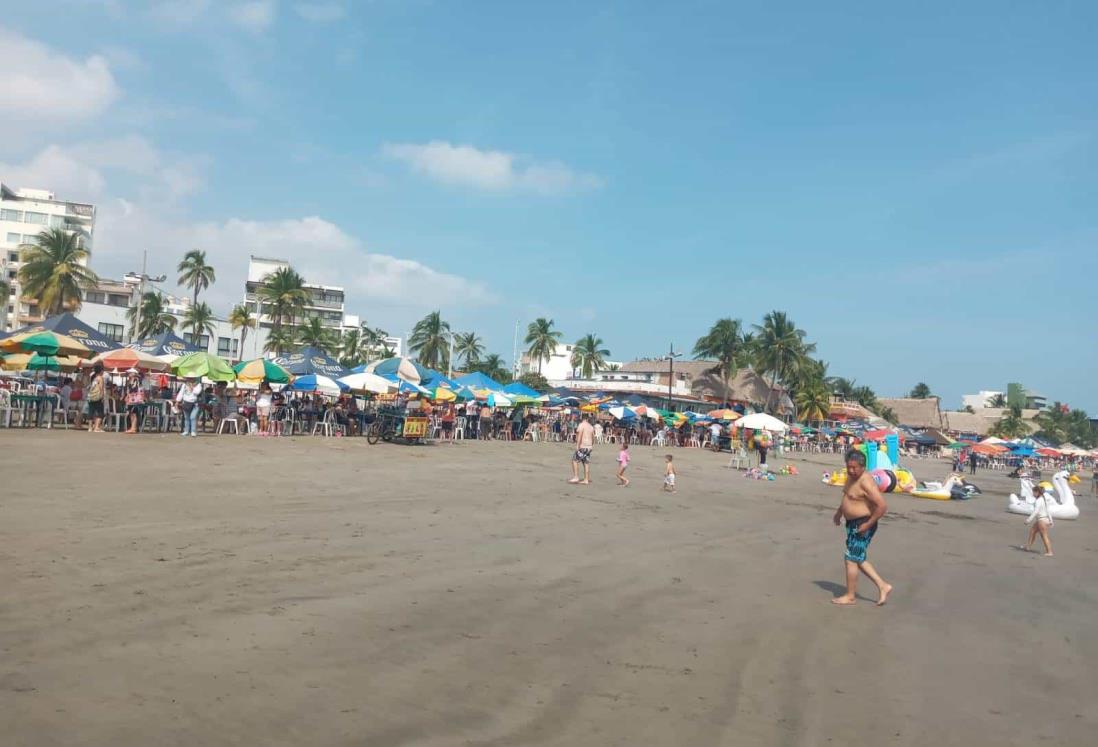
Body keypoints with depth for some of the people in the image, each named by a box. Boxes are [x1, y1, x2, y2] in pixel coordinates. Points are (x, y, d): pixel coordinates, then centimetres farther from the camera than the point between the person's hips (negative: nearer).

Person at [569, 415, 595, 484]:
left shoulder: (581, 425, -7)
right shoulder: (591, 427, 16)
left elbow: (580, 435, -16)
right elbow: (593, 437, 20)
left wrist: (577, 445, -17)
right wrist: (592, 445, 30)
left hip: (582, 446, -8)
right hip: (589, 447, 8)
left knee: (575, 460, -3)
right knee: (586, 463, 8)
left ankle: (576, 477, -10)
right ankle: (586, 480, 7)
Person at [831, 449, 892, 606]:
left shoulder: (865, 483, -24)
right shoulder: (851, 476, 5)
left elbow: (882, 506, -28)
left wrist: (868, 524, -22)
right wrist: (839, 512, 16)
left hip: (862, 526, -10)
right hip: (853, 524, 10)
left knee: (851, 560, -1)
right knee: (859, 560, 16)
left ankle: (850, 597, 12)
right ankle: (883, 586, 24)